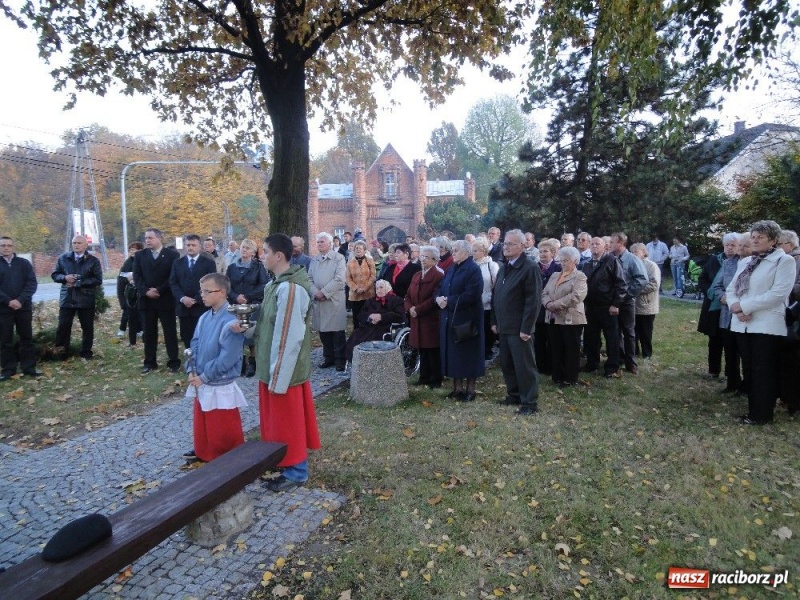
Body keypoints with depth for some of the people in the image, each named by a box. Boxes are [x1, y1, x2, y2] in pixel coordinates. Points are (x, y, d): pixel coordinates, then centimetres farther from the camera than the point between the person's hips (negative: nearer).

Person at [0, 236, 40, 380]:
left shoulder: (24, 263, 5)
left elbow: (32, 283, -2)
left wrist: (20, 300, -14)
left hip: (24, 307, 1)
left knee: (27, 338, 6)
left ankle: (29, 367, 13)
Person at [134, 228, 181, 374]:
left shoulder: (172, 254, -1)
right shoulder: (140, 255, 10)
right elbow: (137, 277, 3)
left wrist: (159, 290, -14)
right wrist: (146, 291, -12)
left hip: (166, 300, -3)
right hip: (146, 300, 3)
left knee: (170, 332, 3)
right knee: (149, 333, 9)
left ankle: (173, 361, 12)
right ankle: (150, 362, 18)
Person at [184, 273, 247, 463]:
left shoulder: (230, 322, -23)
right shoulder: (204, 318, 2)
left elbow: (226, 360, -24)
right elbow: (194, 346, 9)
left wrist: (203, 377, -16)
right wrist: (191, 371, -5)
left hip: (221, 387, -8)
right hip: (201, 385, 8)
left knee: (225, 431, 7)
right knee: (202, 424, 25)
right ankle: (203, 453, 46)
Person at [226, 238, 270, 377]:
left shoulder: (258, 267, -1)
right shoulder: (232, 267, 10)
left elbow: (264, 285, -10)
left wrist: (247, 297, -14)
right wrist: (236, 297, -14)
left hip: (254, 306, -3)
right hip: (236, 306, 3)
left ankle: (252, 362, 11)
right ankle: (240, 362, 12)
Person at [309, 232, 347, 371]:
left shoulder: (339, 258, -1)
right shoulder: (314, 260, 15)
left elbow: (339, 279, -12)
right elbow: (309, 278, 9)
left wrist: (324, 292, -14)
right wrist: (316, 292, -9)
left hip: (334, 299, -5)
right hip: (318, 300, 5)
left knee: (337, 331, -2)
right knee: (323, 330, 8)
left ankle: (340, 359, 7)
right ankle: (328, 357, 20)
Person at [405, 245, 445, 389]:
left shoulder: (439, 276, -10)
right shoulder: (416, 276, 15)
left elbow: (435, 299, -18)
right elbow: (408, 296, 14)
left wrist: (418, 309, -16)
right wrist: (410, 308, -6)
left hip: (431, 320, -7)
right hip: (417, 321, 7)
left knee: (433, 352, 1)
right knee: (422, 350, 13)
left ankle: (436, 380, 12)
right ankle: (424, 377, 24)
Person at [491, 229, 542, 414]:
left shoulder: (530, 268, -12)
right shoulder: (503, 268, 14)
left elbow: (533, 300, -17)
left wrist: (526, 328, -19)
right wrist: (495, 321, 12)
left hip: (519, 328, -8)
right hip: (504, 326, 8)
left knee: (524, 365, 0)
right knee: (506, 363, 15)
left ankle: (530, 402, 12)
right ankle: (514, 395, 30)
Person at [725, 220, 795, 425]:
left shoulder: (784, 260, -4)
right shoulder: (744, 262, 16)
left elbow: (778, 293, -16)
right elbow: (731, 289, 11)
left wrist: (744, 305, -16)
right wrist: (735, 307, -10)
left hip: (767, 325, -6)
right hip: (742, 324, 6)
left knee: (764, 372, 1)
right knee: (749, 370, 12)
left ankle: (762, 414, 12)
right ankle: (753, 410, 23)